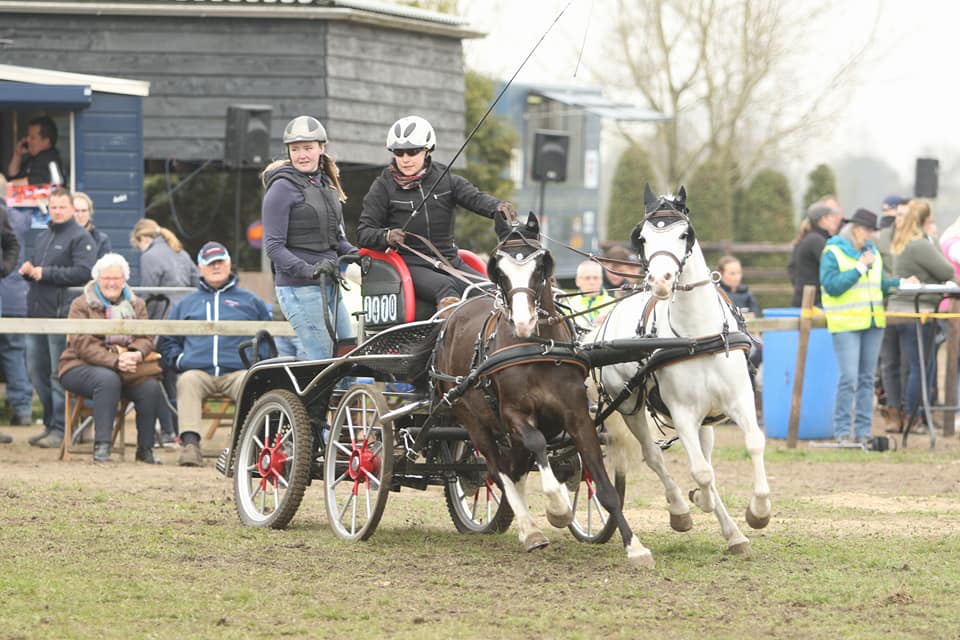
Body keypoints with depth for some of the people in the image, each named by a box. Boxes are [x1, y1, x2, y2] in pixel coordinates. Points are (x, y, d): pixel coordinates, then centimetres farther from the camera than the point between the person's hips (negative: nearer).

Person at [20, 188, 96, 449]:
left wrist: (46, 273, -16)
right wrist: (28, 271, 7)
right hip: (37, 313, 8)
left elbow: (84, 272, -18)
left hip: (62, 313, -8)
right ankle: (50, 424, 19)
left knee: (59, 374, -6)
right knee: (36, 371, 10)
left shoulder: (79, 237, -5)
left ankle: (60, 429, -2)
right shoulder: (42, 237, 21)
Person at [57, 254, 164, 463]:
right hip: (81, 366, -4)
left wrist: (137, 354, -21)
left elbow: (146, 338, 5)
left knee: (151, 387, -25)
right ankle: (101, 446, -39)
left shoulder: (136, 305, 17)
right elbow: (82, 344, -12)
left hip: (127, 368, 4)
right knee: (108, 379, -38)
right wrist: (115, 361, -26)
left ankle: (145, 448, -13)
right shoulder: (81, 305, 2)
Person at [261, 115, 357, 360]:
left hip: (330, 285, 8)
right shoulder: (283, 188, -9)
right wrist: (308, 270, -26)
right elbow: (274, 246, -14)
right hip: (299, 288, -8)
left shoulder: (327, 185, 15)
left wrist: (356, 255, 2)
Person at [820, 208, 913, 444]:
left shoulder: (872, 252, 16)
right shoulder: (833, 252, -5)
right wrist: (860, 267, -15)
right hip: (846, 324, -7)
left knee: (867, 378, 8)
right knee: (849, 378, -12)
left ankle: (863, 431, 12)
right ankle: (841, 431, -4)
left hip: (873, 323, 7)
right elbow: (832, 285, -16)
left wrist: (902, 283, 5)